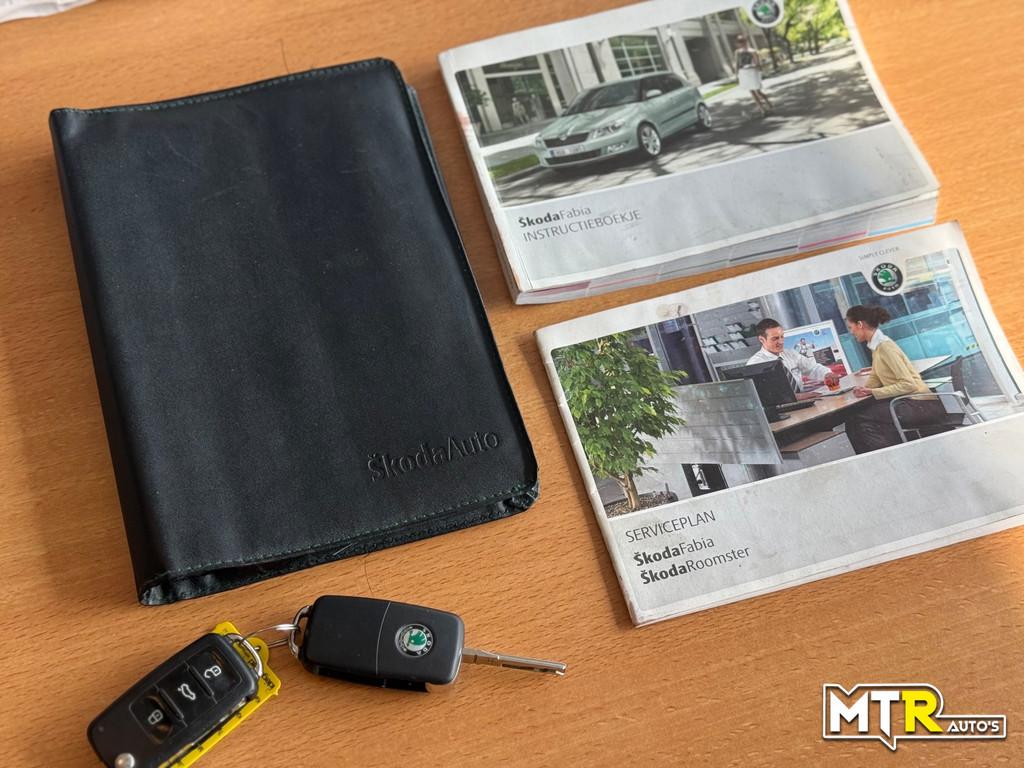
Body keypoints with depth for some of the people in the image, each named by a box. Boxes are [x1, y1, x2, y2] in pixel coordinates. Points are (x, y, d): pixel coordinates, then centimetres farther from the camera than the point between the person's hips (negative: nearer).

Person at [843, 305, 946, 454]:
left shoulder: (884, 346, -18)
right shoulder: (876, 345, 9)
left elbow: (908, 384, -21)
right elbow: (875, 377, 17)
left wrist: (873, 392, -19)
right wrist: (865, 389, -4)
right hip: (908, 402, 9)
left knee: (862, 420, -18)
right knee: (853, 421, 1)